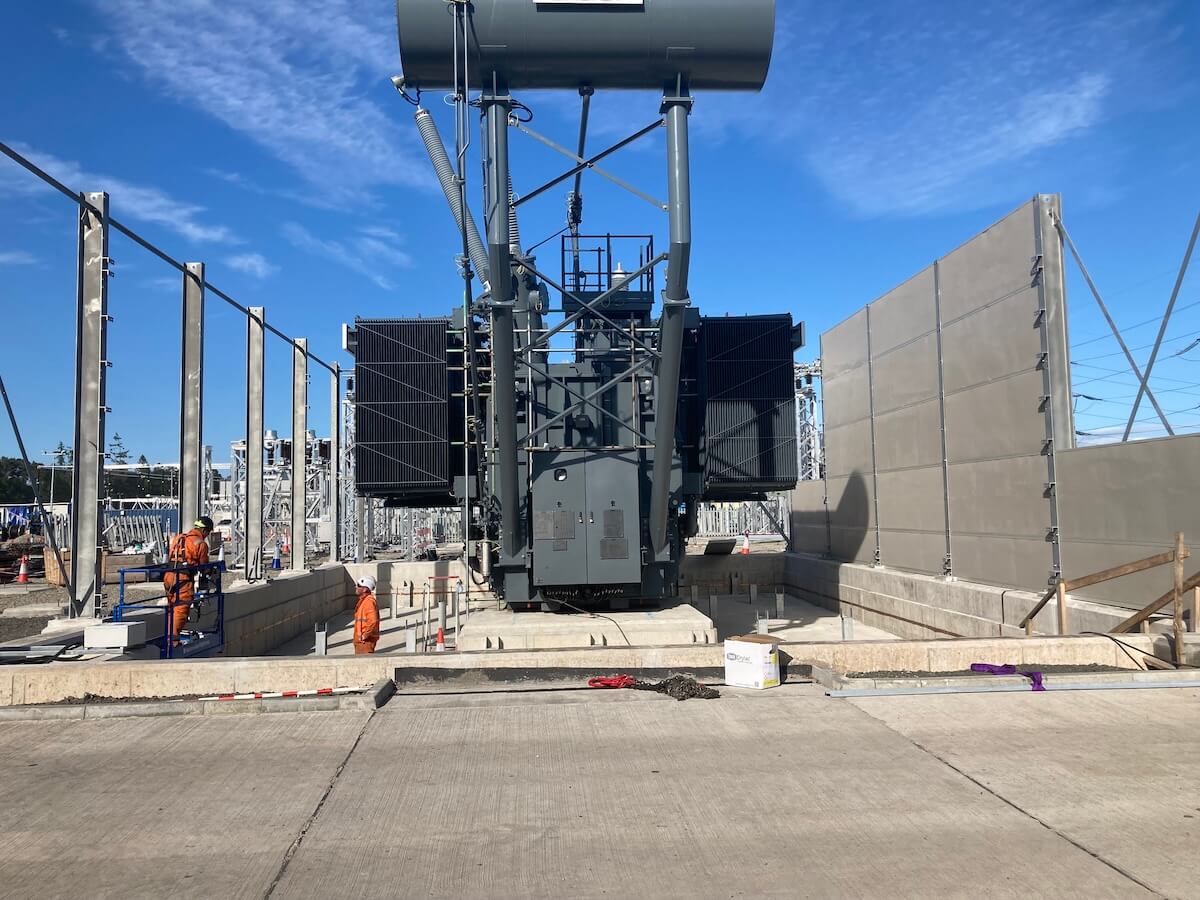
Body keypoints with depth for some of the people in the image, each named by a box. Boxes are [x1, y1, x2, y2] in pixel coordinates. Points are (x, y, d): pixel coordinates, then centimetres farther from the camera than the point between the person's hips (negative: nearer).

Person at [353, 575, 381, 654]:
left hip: (366, 641, -11)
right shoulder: (363, 600, 14)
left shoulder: (368, 601, -19)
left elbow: (373, 621, -31)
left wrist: (365, 635, -23)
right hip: (360, 641, 11)